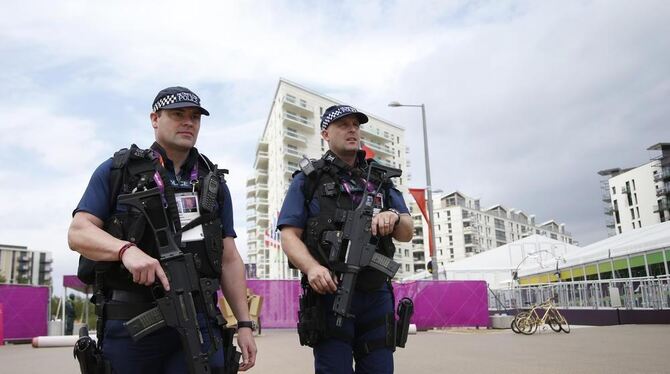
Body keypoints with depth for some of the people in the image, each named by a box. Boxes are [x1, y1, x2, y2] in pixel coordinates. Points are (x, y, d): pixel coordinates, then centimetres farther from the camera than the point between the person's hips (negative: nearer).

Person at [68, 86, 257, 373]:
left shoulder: (214, 182, 15)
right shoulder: (117, 171, 7)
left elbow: (230, 260, 12)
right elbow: (78, 233, -1)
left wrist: (244, 324, 5)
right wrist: (126, 249, -22)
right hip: (129, 323, -2)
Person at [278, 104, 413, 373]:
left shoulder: (380, 179, 18)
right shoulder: (307, 180, 8)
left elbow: (407, 233, 13)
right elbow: (289, 235, -1)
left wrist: (394, 218, -12)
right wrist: (312, 267, -22)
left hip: (376, 297, 4)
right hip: (329, 293, -3)